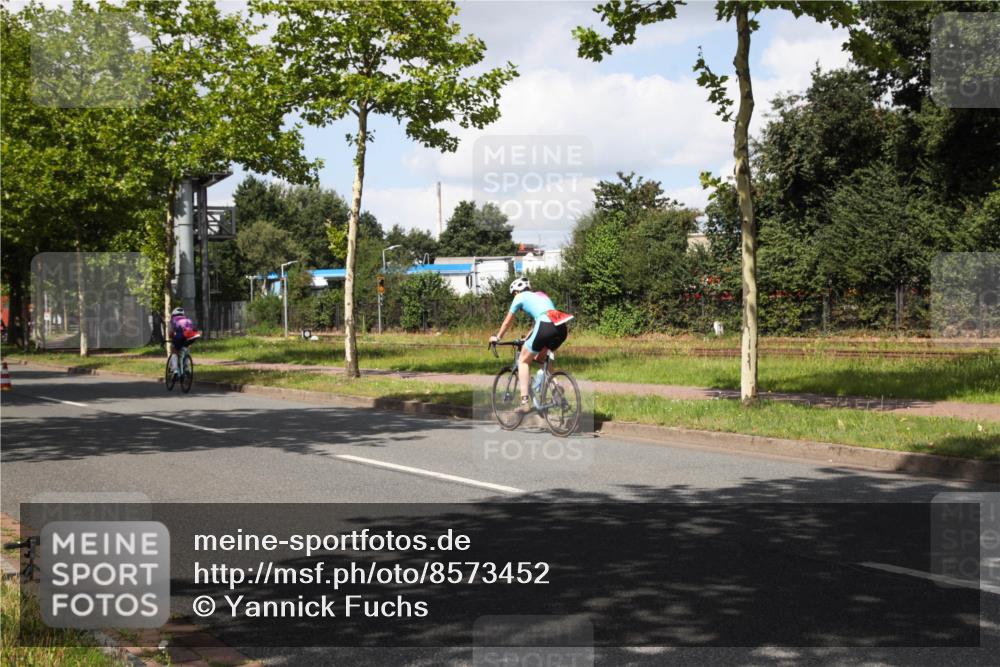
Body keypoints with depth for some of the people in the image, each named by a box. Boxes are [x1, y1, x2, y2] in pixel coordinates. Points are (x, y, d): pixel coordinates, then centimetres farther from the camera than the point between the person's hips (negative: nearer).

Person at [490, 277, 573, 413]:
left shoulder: (520, 297, 17)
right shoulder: (541, 295, 35)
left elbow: (508, 321, 26)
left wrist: (497, 338, 40)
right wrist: (527, 338, 54)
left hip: (546, 327, -6)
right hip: (561, 328, 6)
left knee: (523, 361, 11)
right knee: (541, 357, 31)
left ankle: (525, 401, 1)